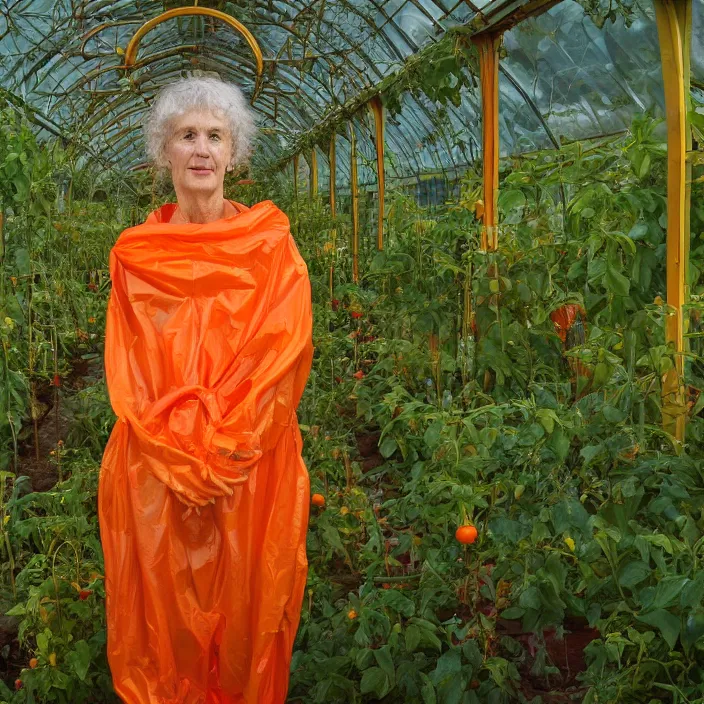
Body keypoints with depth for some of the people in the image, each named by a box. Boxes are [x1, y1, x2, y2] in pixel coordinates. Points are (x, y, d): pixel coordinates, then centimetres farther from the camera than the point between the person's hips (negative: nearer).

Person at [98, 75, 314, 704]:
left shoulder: (270, 241, -2)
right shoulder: (135, 252, 3)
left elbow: (285, 353, -8)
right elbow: (128, 369, 0)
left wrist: (220, 454, -14)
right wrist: (180, 456, -12)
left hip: (252, 463, -1)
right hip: (154, 467, 1)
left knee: (247, 603, 10)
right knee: (163, 610, 11)